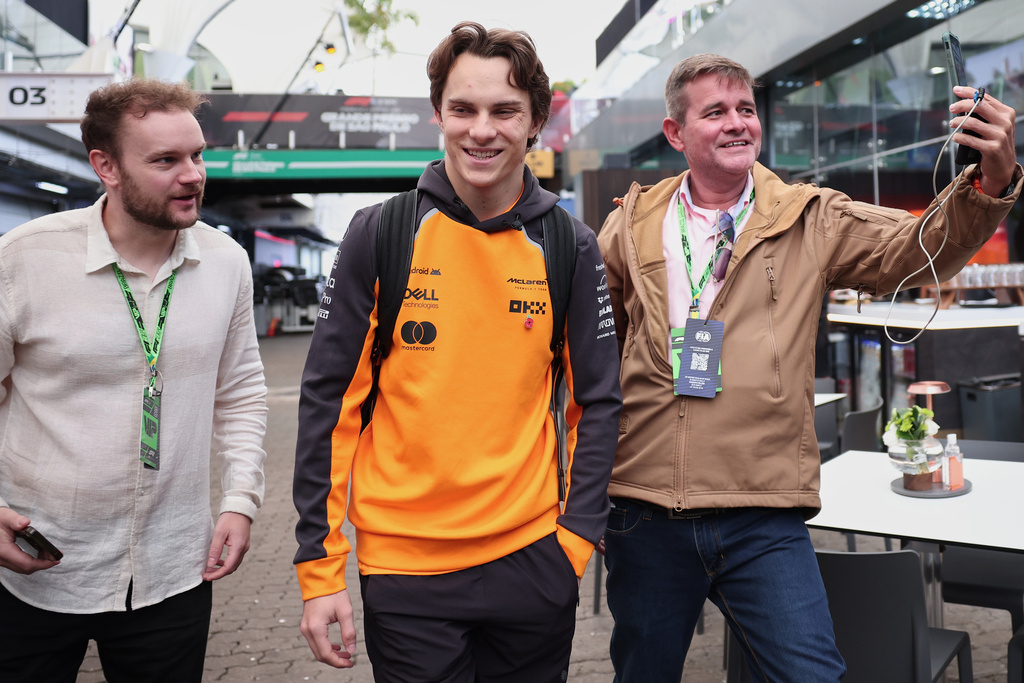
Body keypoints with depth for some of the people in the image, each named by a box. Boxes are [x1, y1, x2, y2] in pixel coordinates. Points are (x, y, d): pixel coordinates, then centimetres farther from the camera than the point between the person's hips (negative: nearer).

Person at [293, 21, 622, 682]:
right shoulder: (379, 234, -5)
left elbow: (597, 401, 4)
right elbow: (330, 400, -4)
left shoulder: (571, 248, 0)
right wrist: (319, 566, -5)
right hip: (403, 565, -1)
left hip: (532, 560, 2)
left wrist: (577, 537, -2)